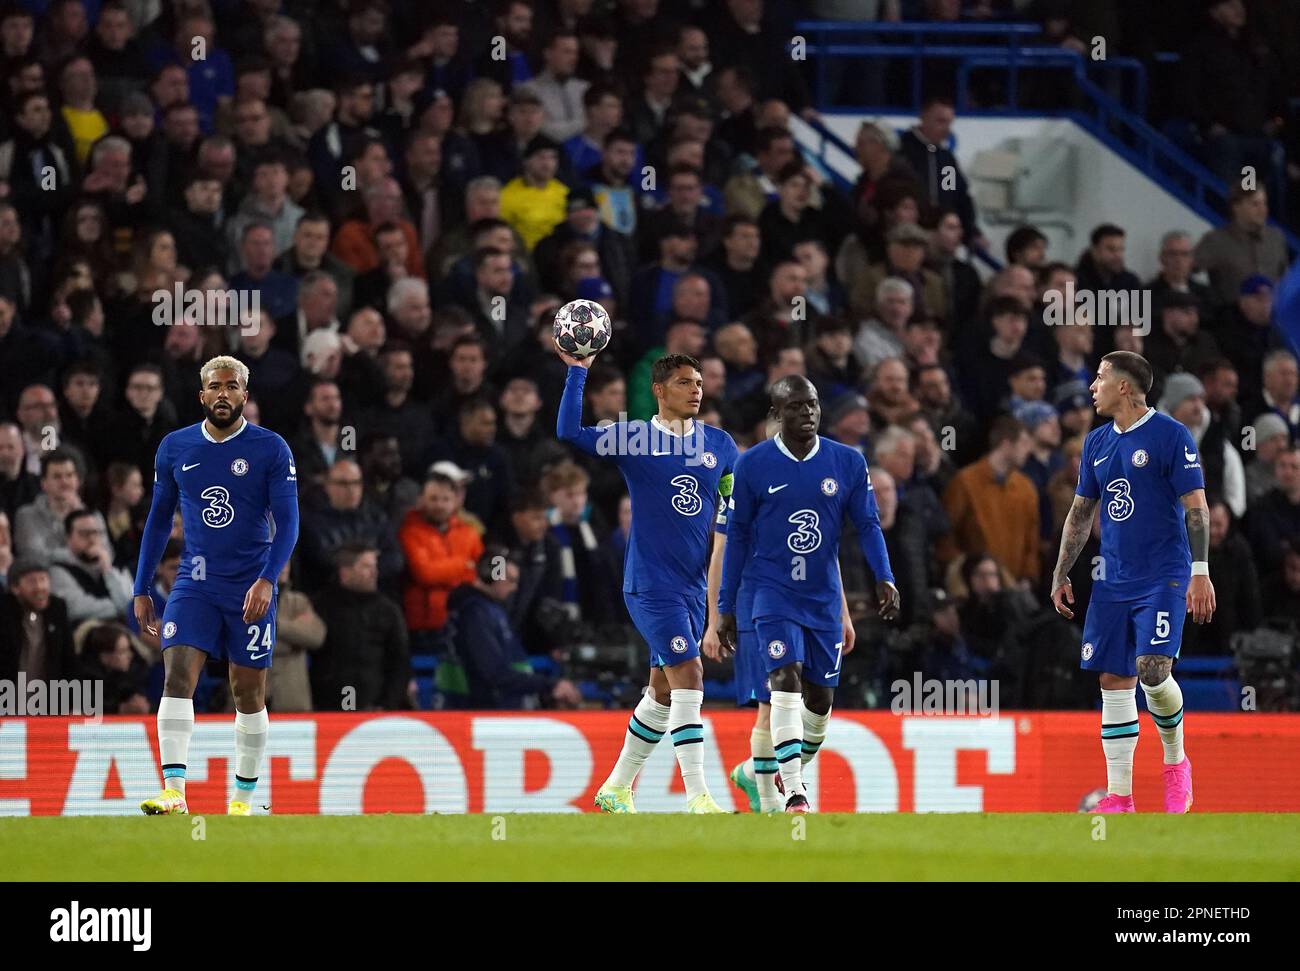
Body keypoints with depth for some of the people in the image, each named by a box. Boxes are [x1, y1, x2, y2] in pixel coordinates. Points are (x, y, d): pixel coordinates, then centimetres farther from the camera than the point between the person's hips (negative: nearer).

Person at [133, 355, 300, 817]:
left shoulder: (271, 449, -4)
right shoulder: (175, 448, 6)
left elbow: (287, 522, -7)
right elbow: (159, 520, 14)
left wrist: (267, 580, -22)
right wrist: (142, 591, 12)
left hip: (250, 588, -2)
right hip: (194, 583, 2)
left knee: (249, 693, 4)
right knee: (177, 678, -16)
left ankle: (243, 798, 16)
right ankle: (174, 793, -23)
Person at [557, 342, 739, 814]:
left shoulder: (719, 444, 8)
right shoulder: (634, 438, -4)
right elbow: (569, 433, -17)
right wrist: (577, 372, -23)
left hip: (694, 587, 6)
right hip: (649, 584, -6)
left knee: (663, 692, 12)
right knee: (688, 674, -17)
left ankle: (616, 789, 27)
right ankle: (696, 796, -18)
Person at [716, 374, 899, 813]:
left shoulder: (848, 463, 1)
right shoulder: (753, 464, -4)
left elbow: (867, 525, 5)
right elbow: (737, 535, 2)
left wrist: (884, 578, -12)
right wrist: (726, 606, 3)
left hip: (824, 597, 3)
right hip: (772, 591, -3)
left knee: (820, 697, 7)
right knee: (786, 679, -21)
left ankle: (793, 771, 34)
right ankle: (793, 795, -24)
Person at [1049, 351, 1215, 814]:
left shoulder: (1169, 435, -7)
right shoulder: (1097, 442, 12)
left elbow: (1196, 508, -10)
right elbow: (1081, 513, 20)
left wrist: (1200, 572, -17)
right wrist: (1061, 575, 16)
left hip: (1163, 579, -6)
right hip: (1113, 581, 6)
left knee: (1152, 671, -17)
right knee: (1114, 681, 1)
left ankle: (1175, 763, 9)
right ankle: (1119, 796, 3)